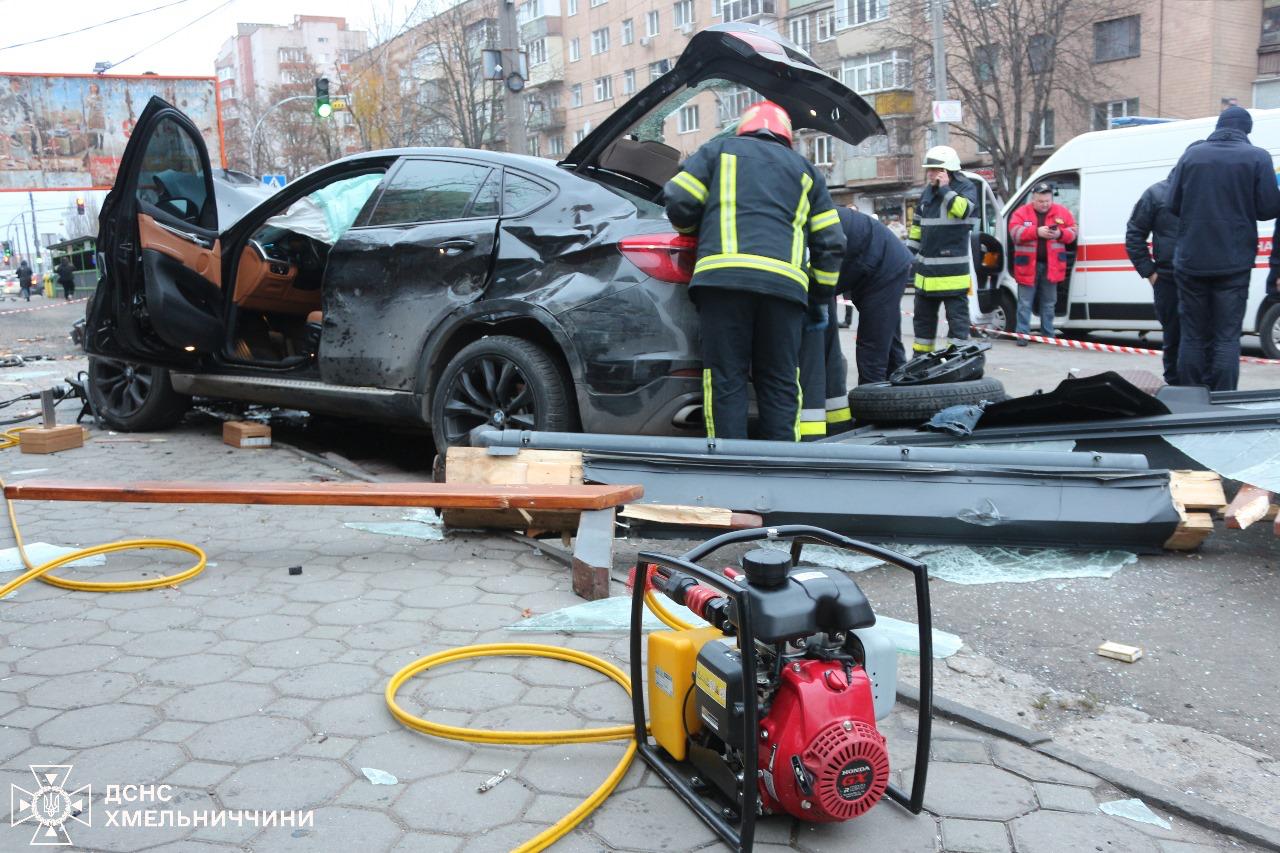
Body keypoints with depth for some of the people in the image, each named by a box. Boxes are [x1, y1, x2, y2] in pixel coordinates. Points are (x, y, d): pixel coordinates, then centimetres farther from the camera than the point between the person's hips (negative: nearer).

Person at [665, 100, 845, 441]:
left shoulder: (718, 150, 21)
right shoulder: (805, 169, 27)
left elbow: (679, 202, 8)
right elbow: (830, 242, 21)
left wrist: (694, 233, 29)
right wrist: (821, 298, 28)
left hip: (723, 276, -2)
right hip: (785, 283, 2)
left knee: (726, 382, -1)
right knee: (780, 385, 8)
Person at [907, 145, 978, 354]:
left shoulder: (965, 187, -6)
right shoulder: (927, 192, 14)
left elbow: (963, 210, -28)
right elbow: (917, 225, 21)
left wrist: (945, 188, -20)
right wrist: (909, 252, 17)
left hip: (953, 271, -7)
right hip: (926, 268, 8)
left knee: (957, 314, -2)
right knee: (923, 315, 16)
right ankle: (921, 357, 26)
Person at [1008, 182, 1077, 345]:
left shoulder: (1062, 212, 4)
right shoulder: (1021, 213, -3)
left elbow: (1072, 232, 5)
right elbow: (1015, 232, -15)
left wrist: (1060, 234, -17)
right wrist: (1037, 231, -27)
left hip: (1051, 265, 3)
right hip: (1028, 264, -2)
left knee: (1049, 303, 11)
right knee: (1025, 303, 0)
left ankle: (1048, 334, 20)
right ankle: (1023, 334, 5)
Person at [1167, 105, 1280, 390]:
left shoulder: (1191, 155, 2)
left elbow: (1174, 205, 3)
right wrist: (1243, 207, 15)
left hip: (1191, 260, 2)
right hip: (1234, 262, -2)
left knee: (1193, 335, 11)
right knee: (1227, 337, 2)